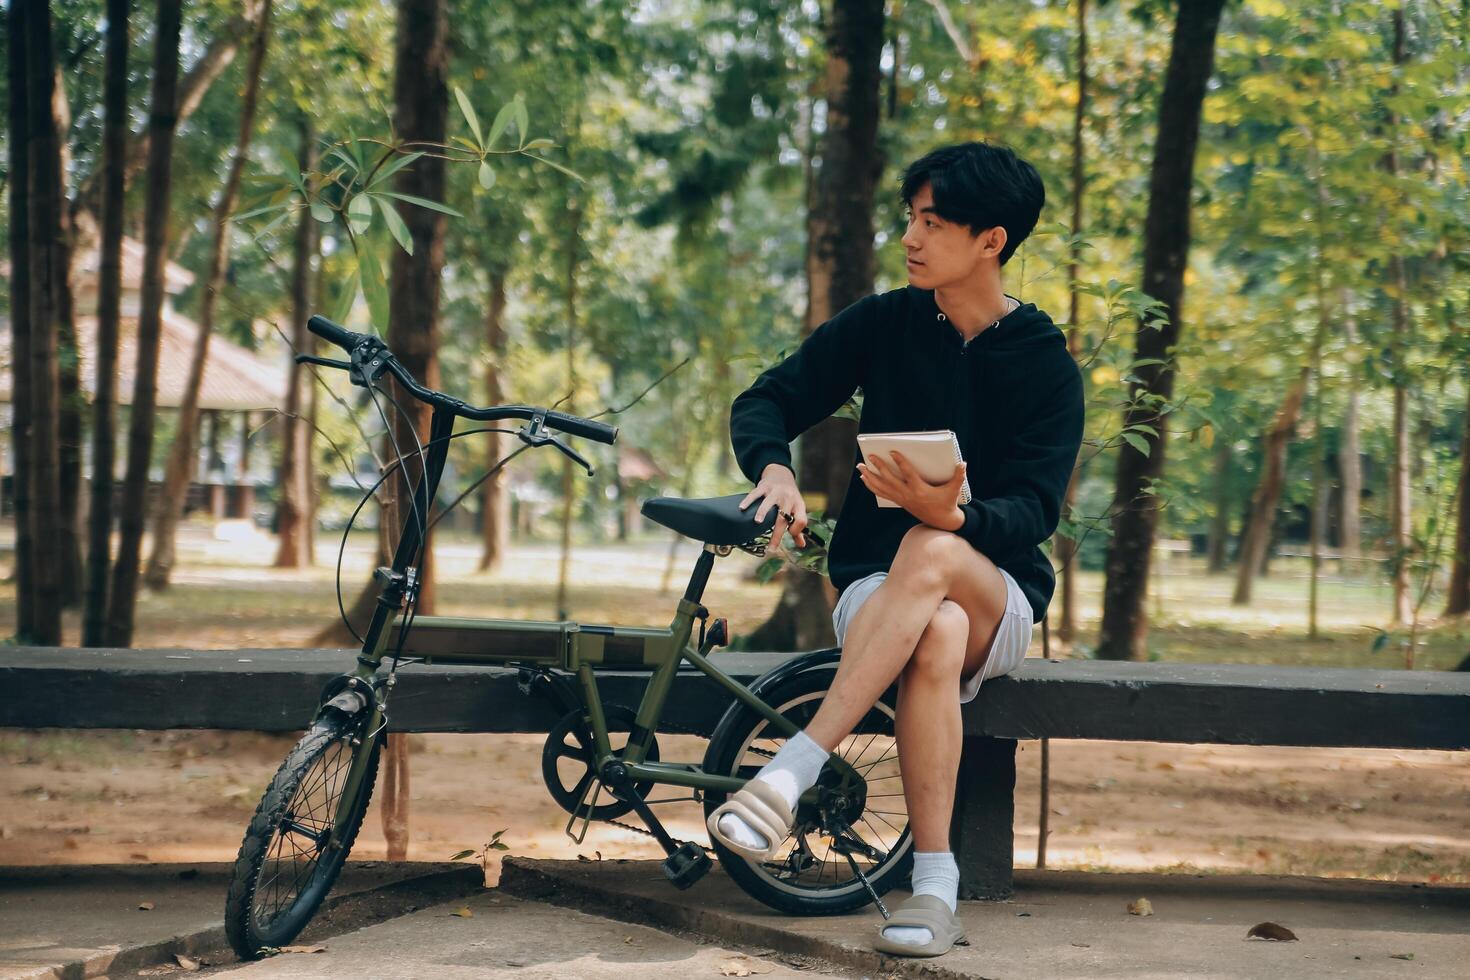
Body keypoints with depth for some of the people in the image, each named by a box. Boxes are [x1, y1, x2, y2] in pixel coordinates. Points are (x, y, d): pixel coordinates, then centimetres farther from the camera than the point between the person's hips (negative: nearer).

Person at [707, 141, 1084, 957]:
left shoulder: (1045, 363, -2)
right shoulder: (883, 323, 4)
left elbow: (1035, 509, -12)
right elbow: (764, 402, 7)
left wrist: (954, 517, -35)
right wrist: (774, 467, -17)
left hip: (999, 595, -1)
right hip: (873, 588, 1)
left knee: (930, 555, -38)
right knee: (937, 636, -38)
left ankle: (790, 772, -45)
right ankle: (934, 882, -41)